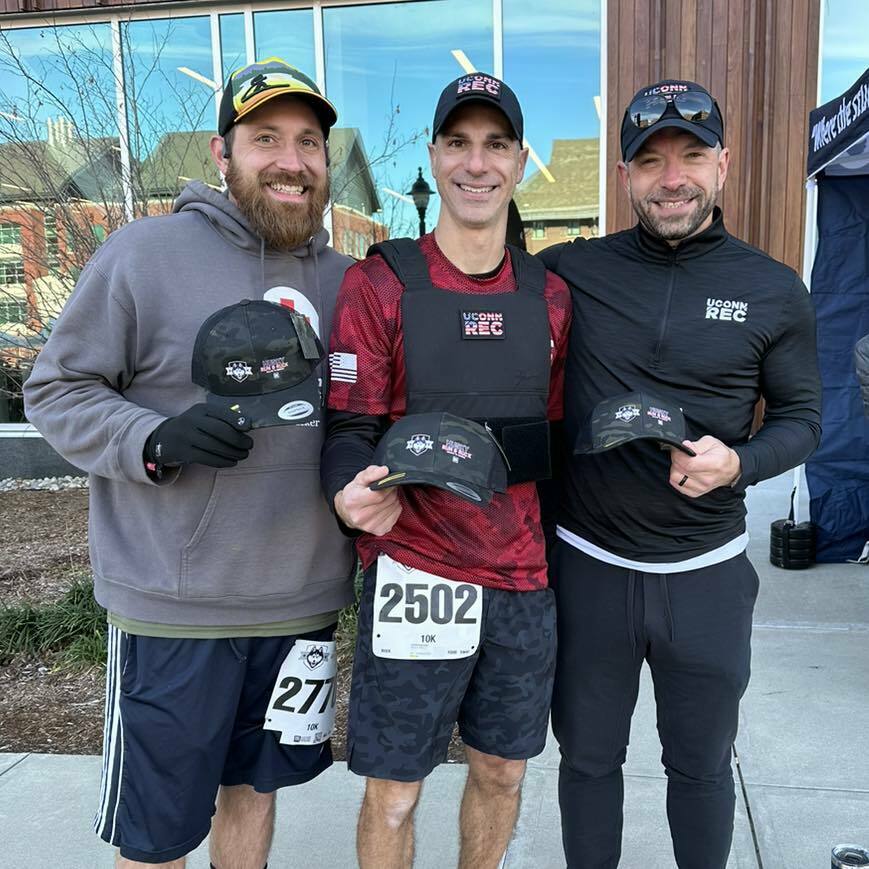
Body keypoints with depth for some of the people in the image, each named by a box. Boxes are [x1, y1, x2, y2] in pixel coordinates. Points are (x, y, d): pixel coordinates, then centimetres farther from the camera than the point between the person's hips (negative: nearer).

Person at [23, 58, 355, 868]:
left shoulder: (341, 278, 7)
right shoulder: (144, 253, -9)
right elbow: (56, 390, -7)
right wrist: (156, 441, -24)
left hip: (304, 601, 5)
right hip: (175, 609, -4)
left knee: (253, 784, 24)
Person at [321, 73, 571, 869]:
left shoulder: (550, 296, 7)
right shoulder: (379, 284, -5)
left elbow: (557, 436, 13)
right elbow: (350, 429, -8)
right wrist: (360, 490, -29)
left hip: (525, 577, 4)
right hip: (415, 577, -4)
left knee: (503, 769, 20)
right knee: (394, 792, 8)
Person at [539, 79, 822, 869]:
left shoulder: (775, 291, -3)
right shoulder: (569, 272, -5)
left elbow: (802, 418, 2)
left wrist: (738, 463, -17)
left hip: (707, 572, 1)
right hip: (586, 564, 0)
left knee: (701, 764, 20)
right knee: (588, 759, 18)